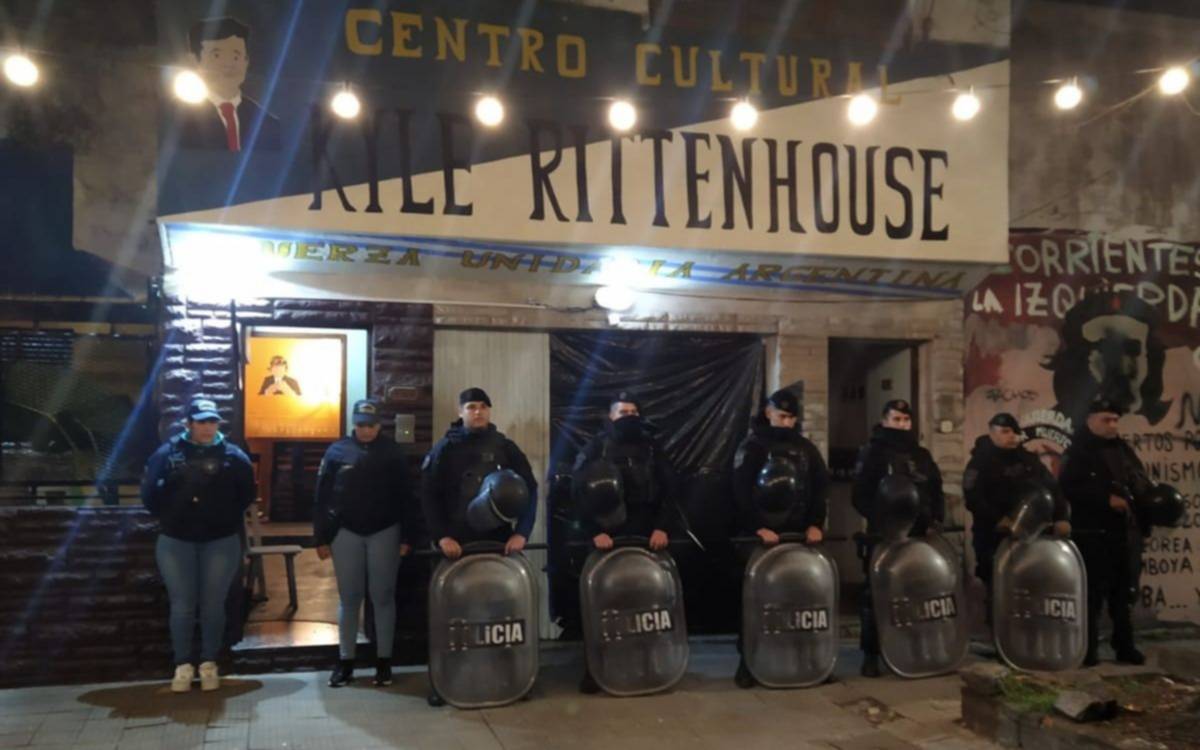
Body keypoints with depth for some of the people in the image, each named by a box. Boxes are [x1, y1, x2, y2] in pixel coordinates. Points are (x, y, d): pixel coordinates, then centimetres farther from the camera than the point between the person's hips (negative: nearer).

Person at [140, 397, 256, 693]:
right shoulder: (168, 452, -1)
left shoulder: (232, 455, 0)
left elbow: (247, 493, 5)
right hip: (176, 541, 0)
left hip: (221, 541, 0)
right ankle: (183, 666, 15)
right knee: (182, 605, 3)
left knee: (213, 605, 6)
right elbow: (149, 493, 2)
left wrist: (228, 517, 2)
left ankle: (209, 663, 19)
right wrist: (168, 517, 2)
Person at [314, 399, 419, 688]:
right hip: (346, 532, 1)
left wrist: (407, 536, -3)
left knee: (383, 597, 6)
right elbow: (323, 496, 3)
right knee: (349, 599, 6)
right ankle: (345, 662, 14)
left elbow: (405, 496, 1)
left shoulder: (392, 452, 1)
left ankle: (384, 661, 14)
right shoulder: (338, 451, 1)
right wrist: (322, 538, 0)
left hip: (384, 532, 0)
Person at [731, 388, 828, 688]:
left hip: (797, 533, 4)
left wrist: (815, 524, -5)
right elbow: (742, 492, -11)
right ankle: (747, 660, 4)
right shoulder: (752, 446, -2)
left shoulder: (806, 448, 12)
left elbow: (821, 488, 9)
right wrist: (758, 528, -21)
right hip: (760, 535, -4)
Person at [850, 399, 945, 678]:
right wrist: (880, 520, -17)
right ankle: (870, 654, 4)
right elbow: (860, 495, -7)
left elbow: (936, 491, 18)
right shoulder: (872, 452, 0)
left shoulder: (921, 455, 17)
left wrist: (935, 520, 2)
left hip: (918, 534, 5)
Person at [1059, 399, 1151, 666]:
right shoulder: (1078, 452, -2)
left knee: (1124, 592, 11)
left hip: (1126, 531, 6)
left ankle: (1125, 646, 20)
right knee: (1093, 593, -5)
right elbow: (1069, 488, -14)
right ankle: (1089, 649, 2)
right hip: (1093, 533, -6)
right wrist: (1106, 499, -20)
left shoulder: (1123, 449, 15)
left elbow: (1144, 485, 17)